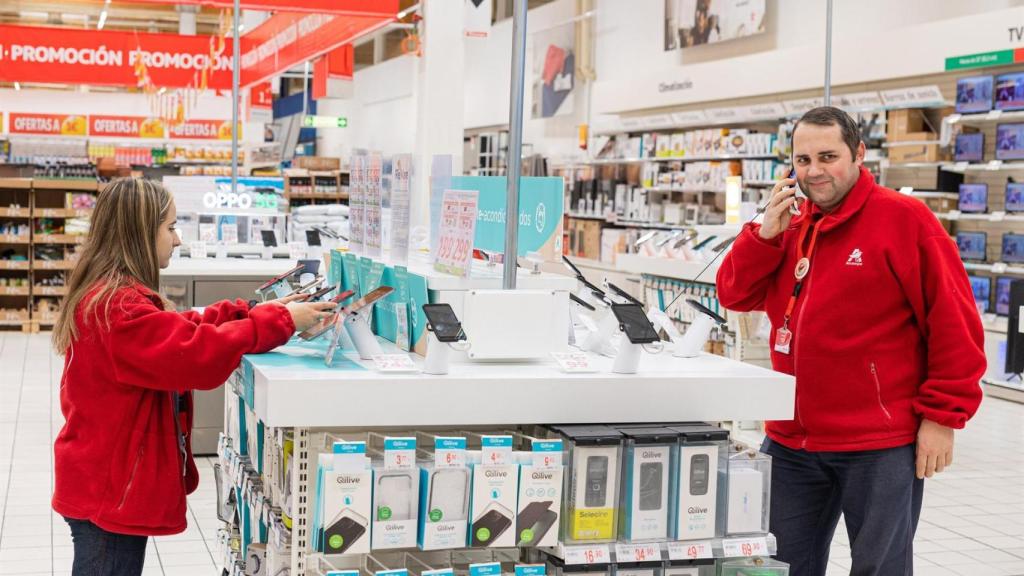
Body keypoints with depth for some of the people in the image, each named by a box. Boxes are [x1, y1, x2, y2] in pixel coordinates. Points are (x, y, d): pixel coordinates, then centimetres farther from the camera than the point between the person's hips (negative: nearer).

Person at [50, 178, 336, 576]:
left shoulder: (110, 295, 9)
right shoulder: (119, 306, -24)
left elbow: (175, 334, 15)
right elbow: (199, 354, -30)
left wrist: (250, 313, 5)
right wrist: (280, 321, -21)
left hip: (107, 481, 10)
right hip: (109, 489, -10)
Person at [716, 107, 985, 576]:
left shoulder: (902, 218, -10)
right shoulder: (791, 225, 10)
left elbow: (953, 321, -12)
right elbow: (735, 295, 8)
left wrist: (943, 415, -13)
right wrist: (766, 233, -7)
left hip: (880, 446, -6)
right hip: (792, 441, 6)